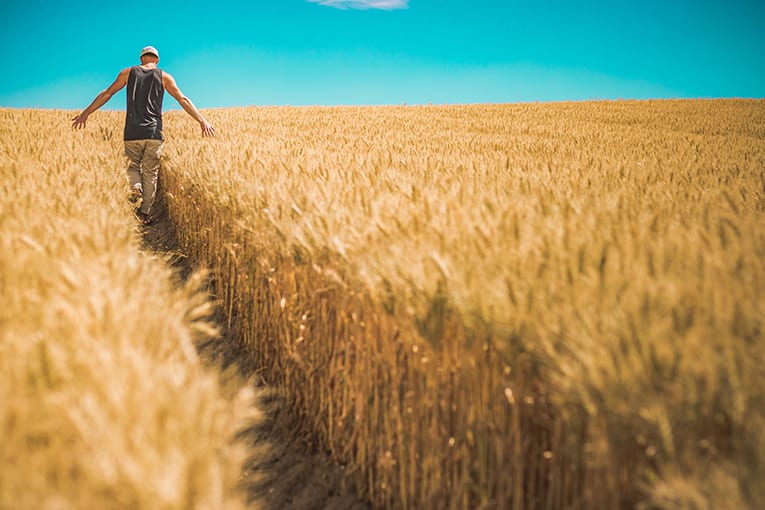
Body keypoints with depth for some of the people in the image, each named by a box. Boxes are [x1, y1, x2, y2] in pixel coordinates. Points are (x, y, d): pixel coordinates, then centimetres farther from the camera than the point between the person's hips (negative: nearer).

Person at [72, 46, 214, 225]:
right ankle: (145, 212, 6)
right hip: (154, 132, 0)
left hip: (132, 132, 0)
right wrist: (202, 121, 4)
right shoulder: (164, 77, 8)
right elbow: (183, 100, 3)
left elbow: (107, 94, 8)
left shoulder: (128, 72, 10)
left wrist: (85, 113, 11)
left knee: (133, 165, 16)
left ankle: (135, 187, -15)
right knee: (151, 172, 7)